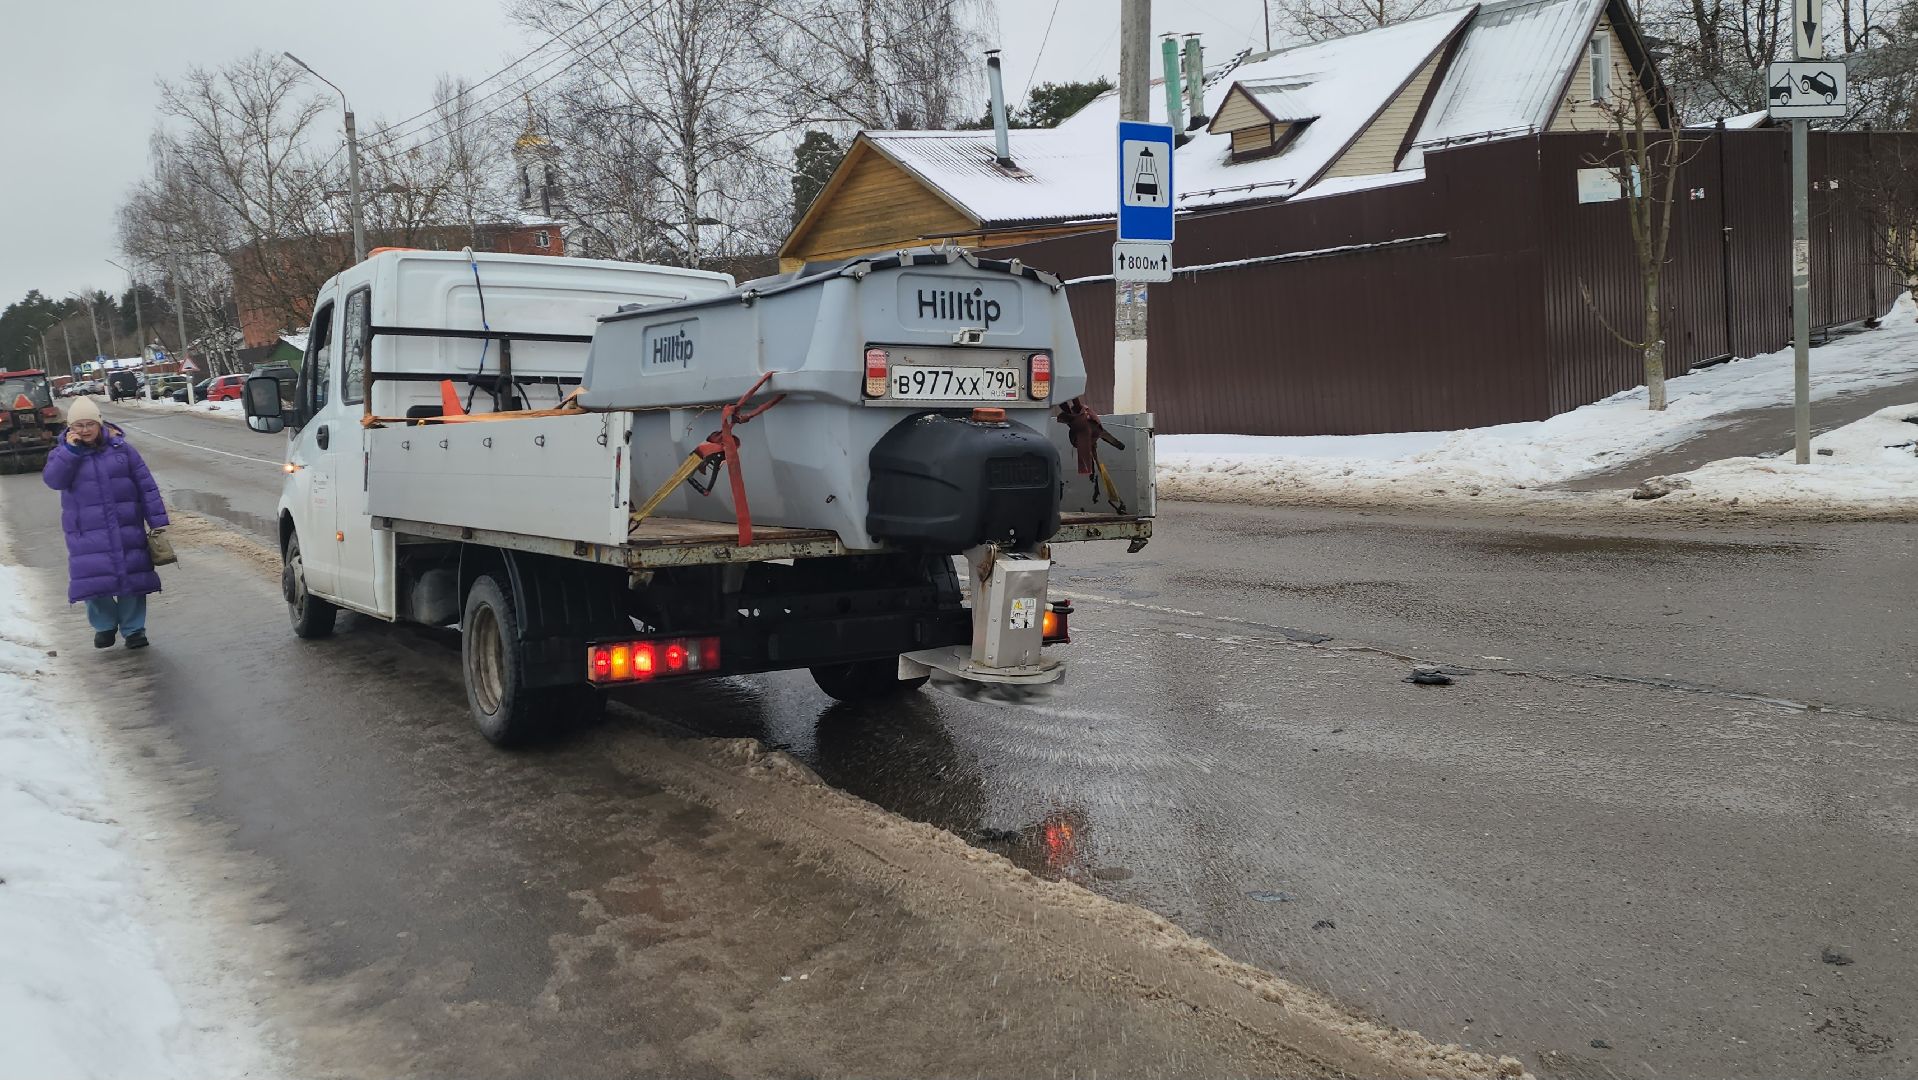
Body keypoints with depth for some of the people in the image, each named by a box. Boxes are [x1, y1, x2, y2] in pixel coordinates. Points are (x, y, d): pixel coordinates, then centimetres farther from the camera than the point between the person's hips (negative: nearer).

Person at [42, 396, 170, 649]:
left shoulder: (121, 448, 3)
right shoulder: (64, 454, 4)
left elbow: (146, 486, 4)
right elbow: (53, 479, -15)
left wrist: (157, 521, 0)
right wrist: (71, 450, -20)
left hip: (127, 529, 0)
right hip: (87, 533, 0)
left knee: (132, 578, 3)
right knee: (93, 579, -4)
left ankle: (133, 628, 17)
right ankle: (104, 625, 18)